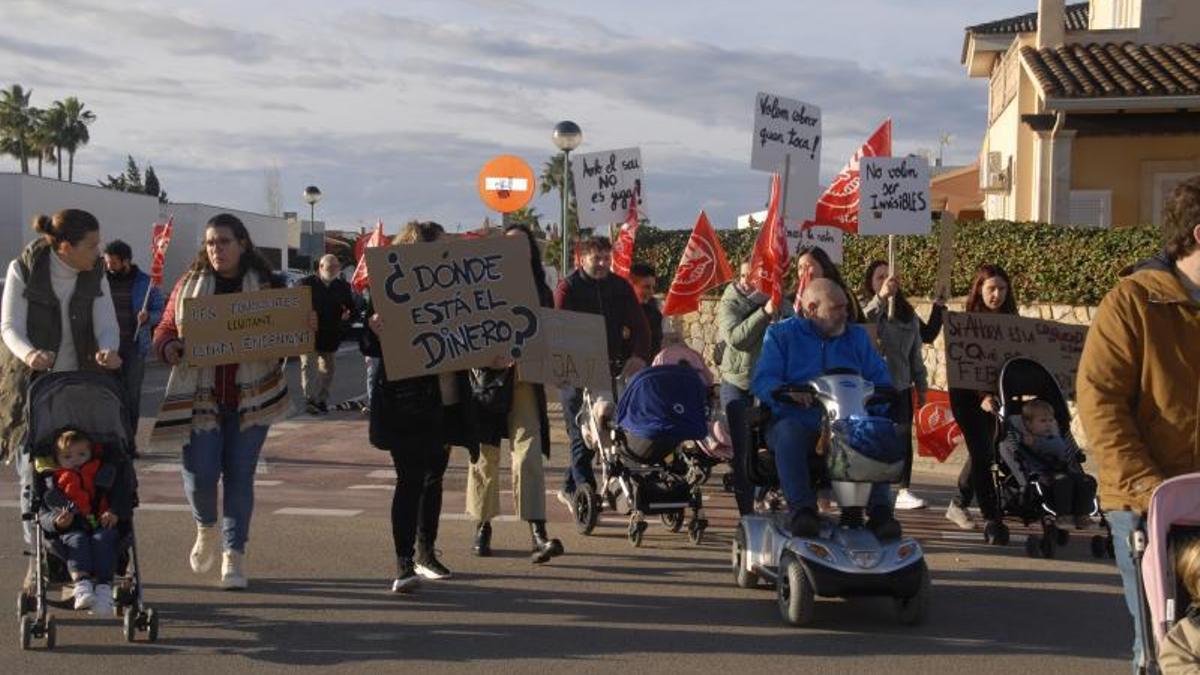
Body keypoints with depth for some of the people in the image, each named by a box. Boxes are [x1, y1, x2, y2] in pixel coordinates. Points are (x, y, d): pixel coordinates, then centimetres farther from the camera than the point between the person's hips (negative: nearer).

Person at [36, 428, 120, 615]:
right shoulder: (53, 484, 20)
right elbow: (43, 515, 12)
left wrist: (114, 514, -5)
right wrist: (56, 522, -11)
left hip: (100, 527, 0)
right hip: (69, 530, 0)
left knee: (103, 538, -33)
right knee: (77, 540, -34)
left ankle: (104, 585, -46)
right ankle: (81, 583, -52)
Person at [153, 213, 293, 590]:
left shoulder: (267, 285, 5)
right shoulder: (189, 284, 7)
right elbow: (164, 330, 9)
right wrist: (169, 348, -13)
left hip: (250, 398, 0)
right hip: (200, 396, 0)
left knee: (240, 475, 3)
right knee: (200, 473, -6)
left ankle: (234, 556, 13)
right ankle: (206, 527, 27)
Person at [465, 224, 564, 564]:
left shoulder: (541, 292, 11)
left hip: (524, 381, 1)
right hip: (488, 379, -1)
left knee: (529, 453, -11)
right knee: (485, 455, 7)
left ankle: (538, 535, -19)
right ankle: (483, 527, 24)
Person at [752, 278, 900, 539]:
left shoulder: (857, 336, 22)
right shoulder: (781, 334, 11)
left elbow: (880, 379, 14)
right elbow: (762, 380, -2)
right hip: (795, 419, -2)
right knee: (789, 434, -38)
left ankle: (879, 510, -31)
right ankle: (801, 508, -39)